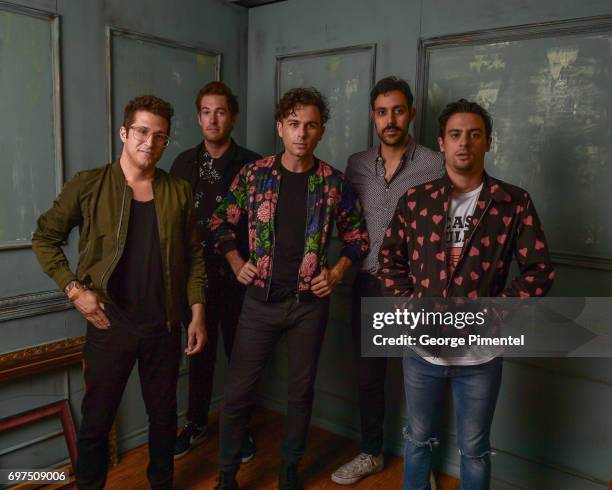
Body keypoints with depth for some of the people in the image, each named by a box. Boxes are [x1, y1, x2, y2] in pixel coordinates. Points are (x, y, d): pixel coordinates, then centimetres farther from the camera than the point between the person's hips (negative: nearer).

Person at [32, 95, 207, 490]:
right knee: (96, 420, 11)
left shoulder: (179, 192, 2)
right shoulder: (88, 185, -5)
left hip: (164, 324, 3)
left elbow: (194, 256, 5)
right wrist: (74, 288, -8)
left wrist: (198, 313, 1)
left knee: (164, 416, 17)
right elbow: (45, 238, 2)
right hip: (110, 323, -2)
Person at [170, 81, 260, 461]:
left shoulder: (252, 165, -5)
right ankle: (197, 423, 33)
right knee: (199, 351, 15)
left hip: (237, 276, -2)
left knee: (240, 353, 10)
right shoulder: (184, 163, 5)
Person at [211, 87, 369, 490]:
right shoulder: (254, 174, -2)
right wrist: (237, 263, -3)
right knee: (239, 391, 6)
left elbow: (357, 236, 7)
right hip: (260, 300, 0)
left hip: (310, 303, 1)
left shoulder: (333, 181, -2)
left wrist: (337, 274, -5)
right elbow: (222, 223, 8)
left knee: (302, 389, 13)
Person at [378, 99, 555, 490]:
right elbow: (390, 259, 7)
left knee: (475, 450, 16)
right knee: (419, 440, 20)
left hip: (481, 354, -1)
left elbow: (540, 271, -4)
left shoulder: (515, 203, -4)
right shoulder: (414, 201, 0)